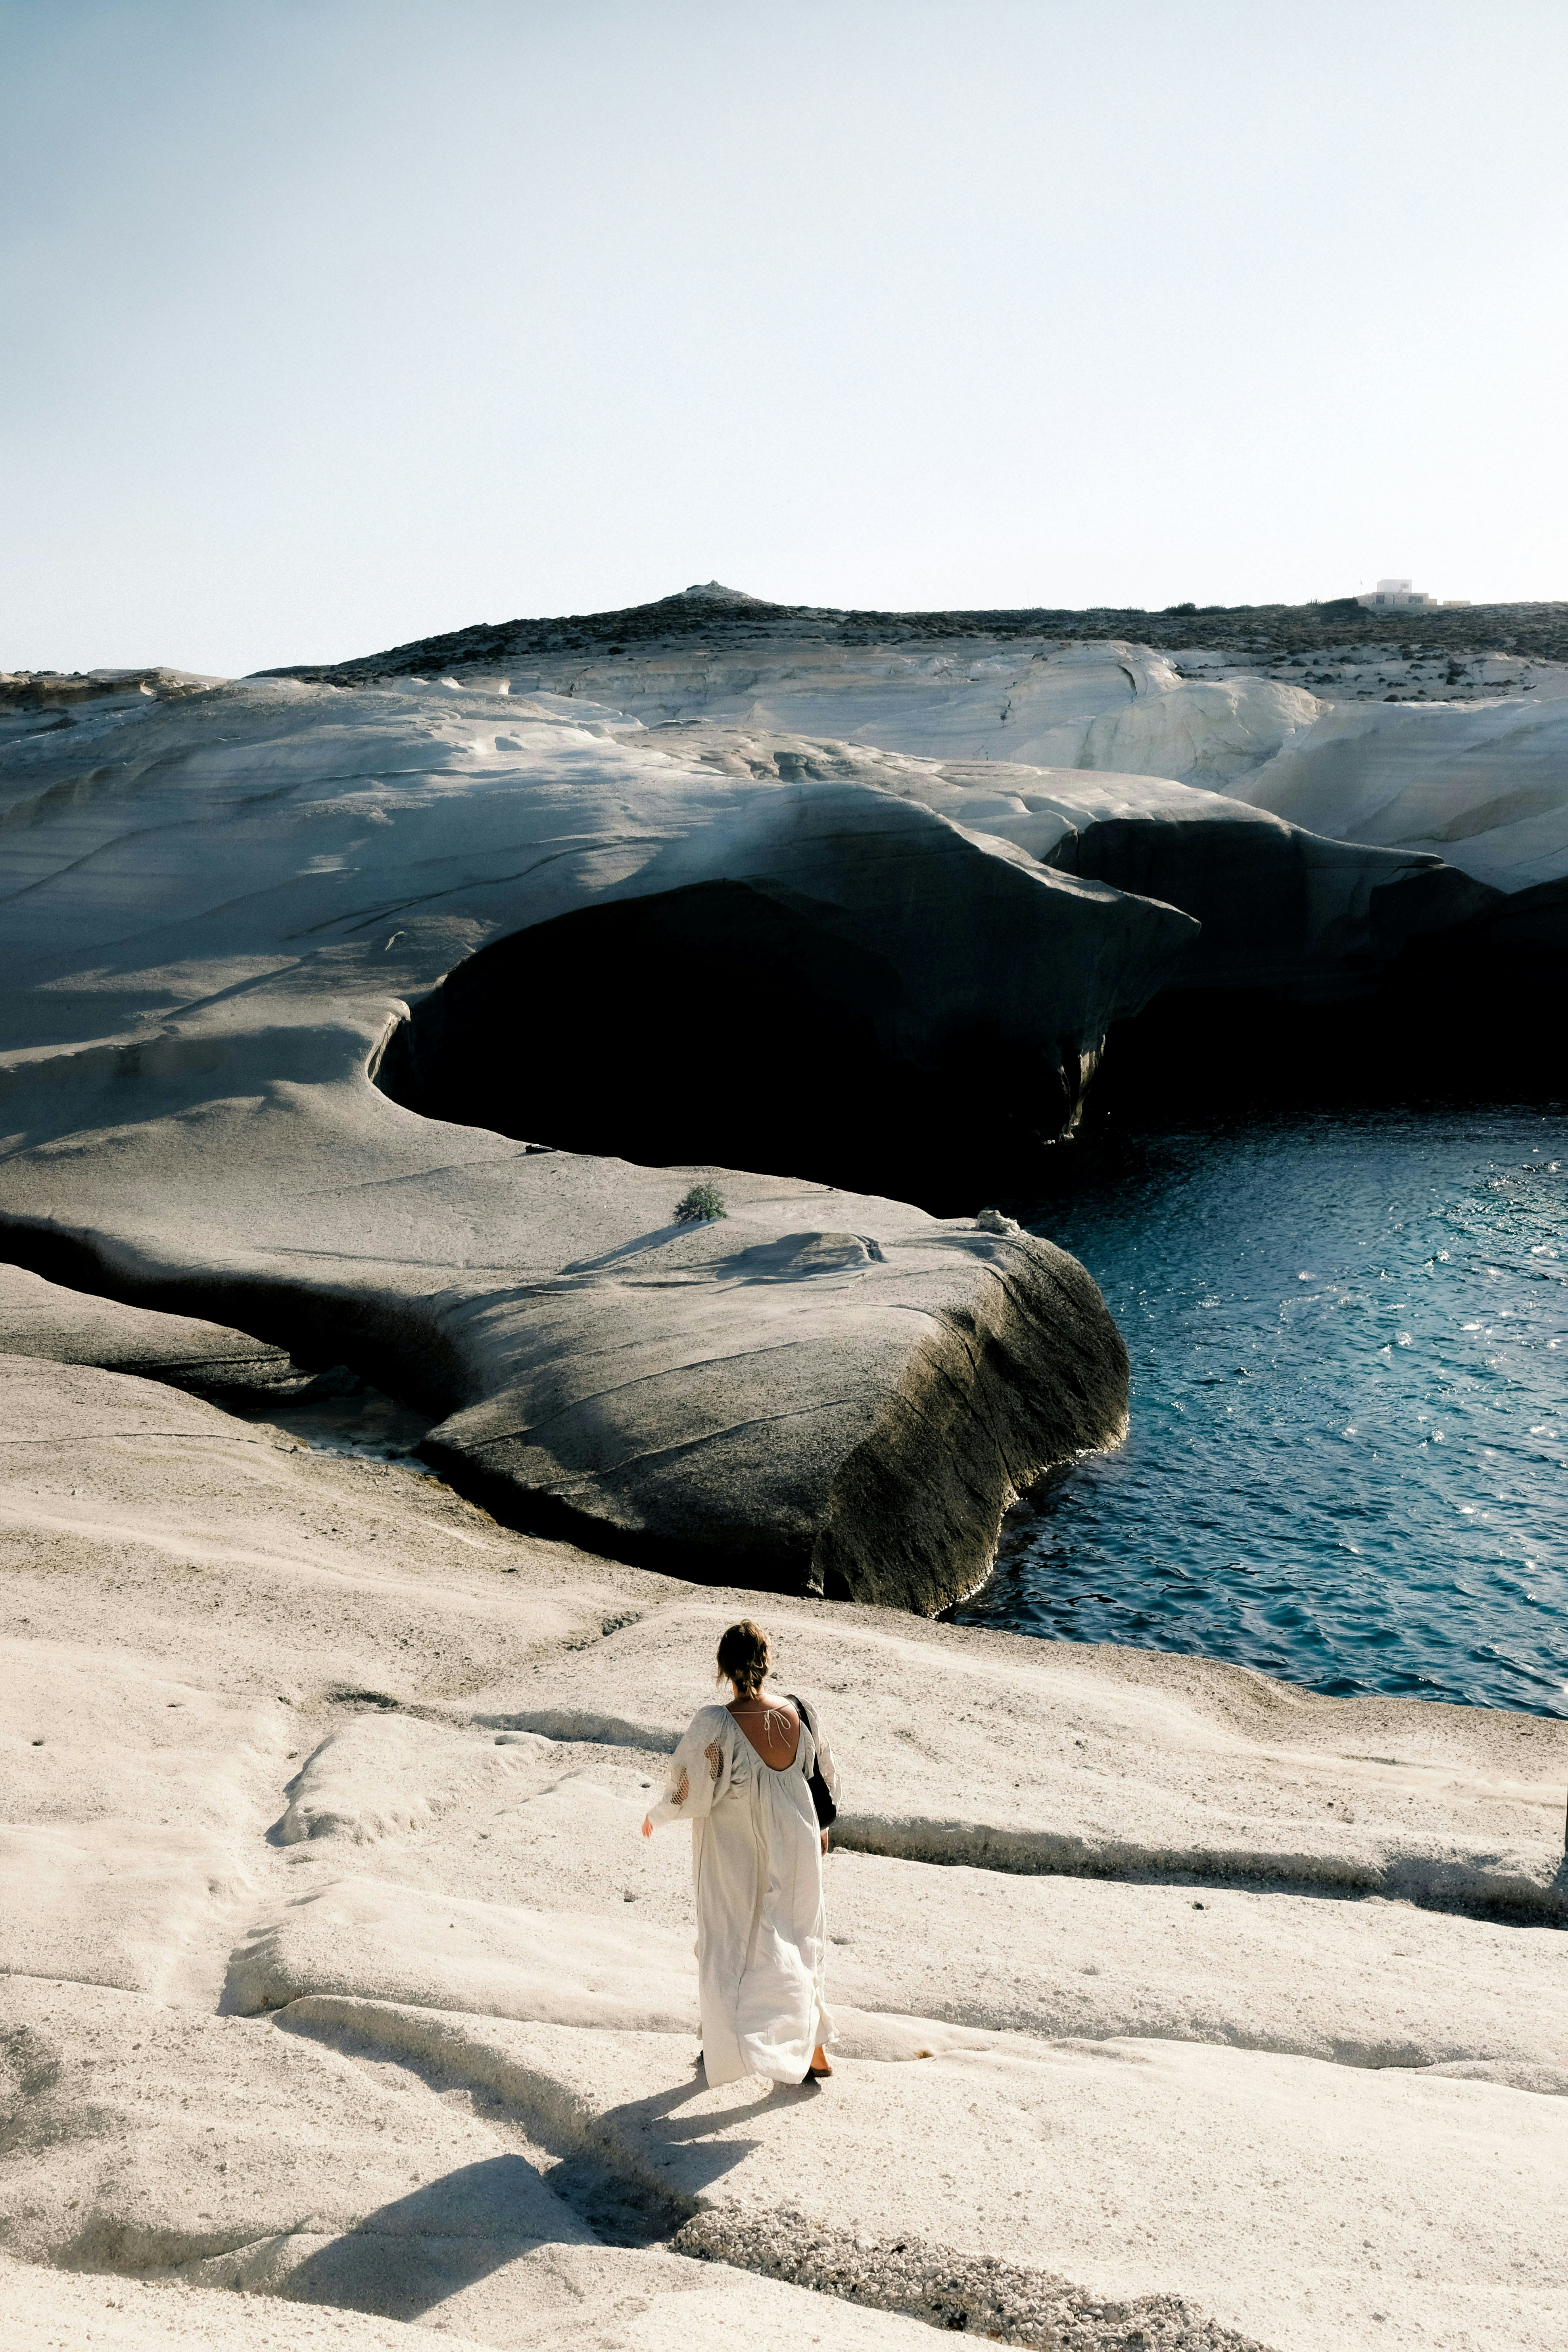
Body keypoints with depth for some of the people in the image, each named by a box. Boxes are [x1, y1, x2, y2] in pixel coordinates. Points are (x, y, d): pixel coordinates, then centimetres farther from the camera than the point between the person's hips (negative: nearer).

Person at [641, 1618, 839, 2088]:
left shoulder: (713, 1725, -26)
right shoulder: (801, 1715, -15)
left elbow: (688, 1794, -18)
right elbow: (827, 1780, 1)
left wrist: (656, 1818, 4)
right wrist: (820, 1828, 20)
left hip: (734, 1859, -3)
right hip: (795, 1851, 3)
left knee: (727, 1946, 19)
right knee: (799, 1946, 21)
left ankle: (728, 2051, 33)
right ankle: (813, 2052, 27)